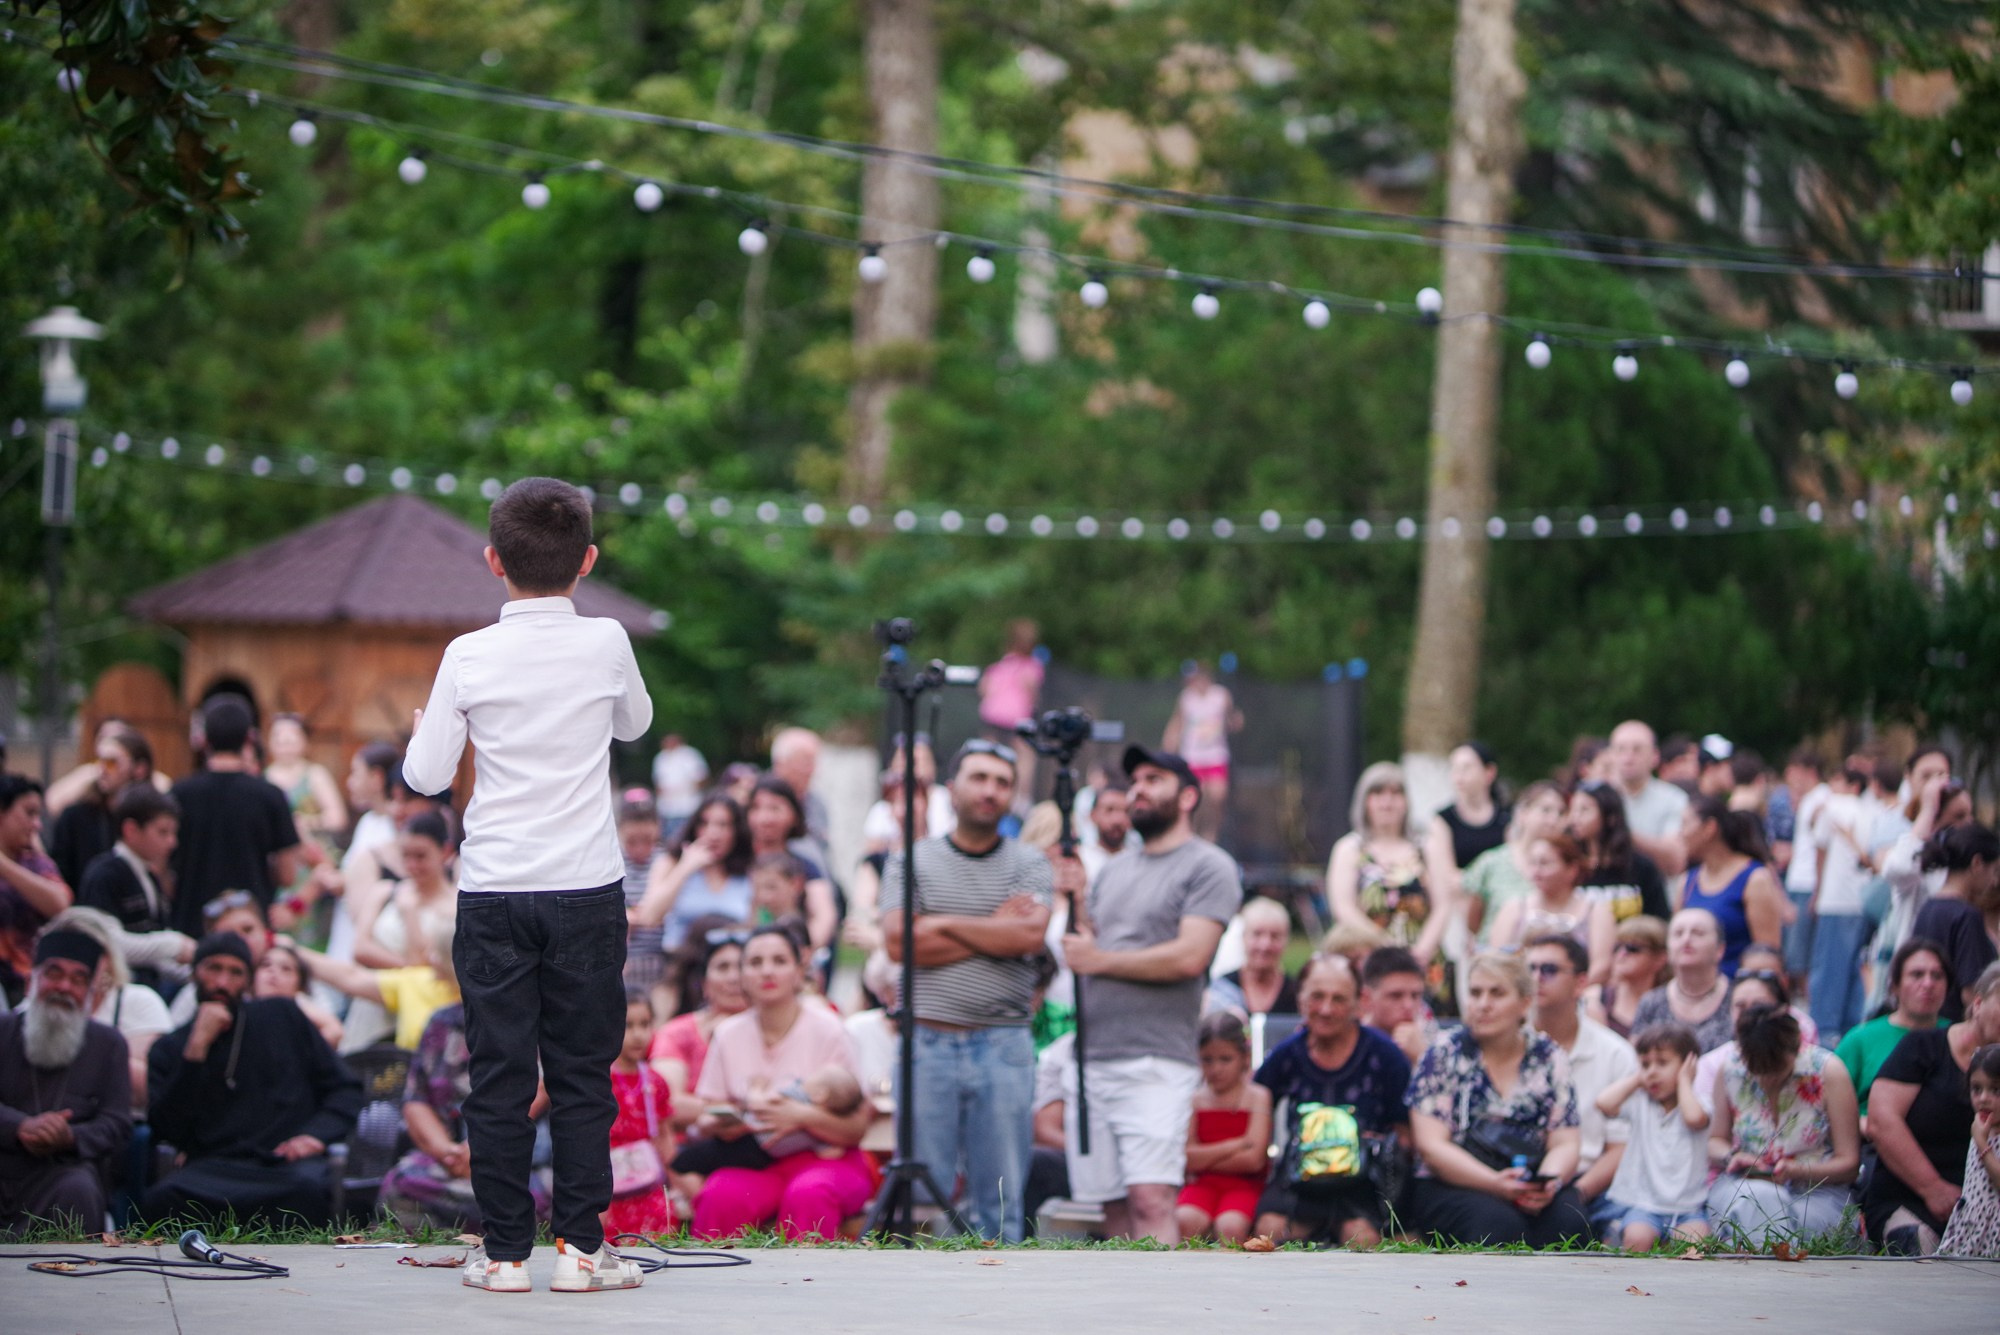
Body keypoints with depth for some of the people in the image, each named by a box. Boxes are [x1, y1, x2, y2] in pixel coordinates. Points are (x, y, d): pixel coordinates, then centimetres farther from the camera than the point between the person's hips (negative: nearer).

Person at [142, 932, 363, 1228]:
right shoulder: (168, 1050, 18)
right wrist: (197, 1047, -3)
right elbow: (169, 1131, 0)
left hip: (287, 1160, 0)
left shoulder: (281, 1018, 20)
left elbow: (345, 1090, 18)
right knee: (161, 1200, -36)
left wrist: (317, 1134, -3)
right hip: (215, 1167, 0)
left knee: (309, 1188, -39)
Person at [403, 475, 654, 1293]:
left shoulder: (468, 657, -5)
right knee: (582, 1072, 6)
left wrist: (420, 731, 20)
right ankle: (581, 1247, 6)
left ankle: (505, 1251, 4)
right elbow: (634, 724, 18)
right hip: (587, 888, 0)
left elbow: (427, 776, 0)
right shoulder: (606, 645, -2)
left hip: (493, 893, 0)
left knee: (499, 1074, 4)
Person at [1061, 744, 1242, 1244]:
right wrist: (1075, 903, 3)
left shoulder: (1209, 868, -1)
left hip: (1155, 1064, -7)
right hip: (1091, 1061, 7)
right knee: (1114, 1206, 4)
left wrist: (1100, 959, -6)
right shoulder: (1115, 870, 23)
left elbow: (1190, 957, -13)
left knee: (1151, 1199, -17)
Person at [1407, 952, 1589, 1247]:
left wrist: (1549, 1183, -16)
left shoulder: (1549, 1058, 12)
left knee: (1570, 1220, -31)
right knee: (1500, 1224, -36)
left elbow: (1565, 1144, 8)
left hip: (1533, 1187, 3)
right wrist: (1496, 1184, -20)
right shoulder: (1444, 1054, 4)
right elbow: (1431, 1145, -5)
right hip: (1453, 1187, -2)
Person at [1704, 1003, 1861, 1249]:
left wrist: (1799, 1171, -24)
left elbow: (1848, 1163, -6)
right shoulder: (1730, 1073, 0)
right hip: (1742, 1186, 1)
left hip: (1816, 1193, -1)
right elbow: (1715, 1142, 14)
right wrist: (1730, 1157, -10)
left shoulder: (1827, 1072, -7)